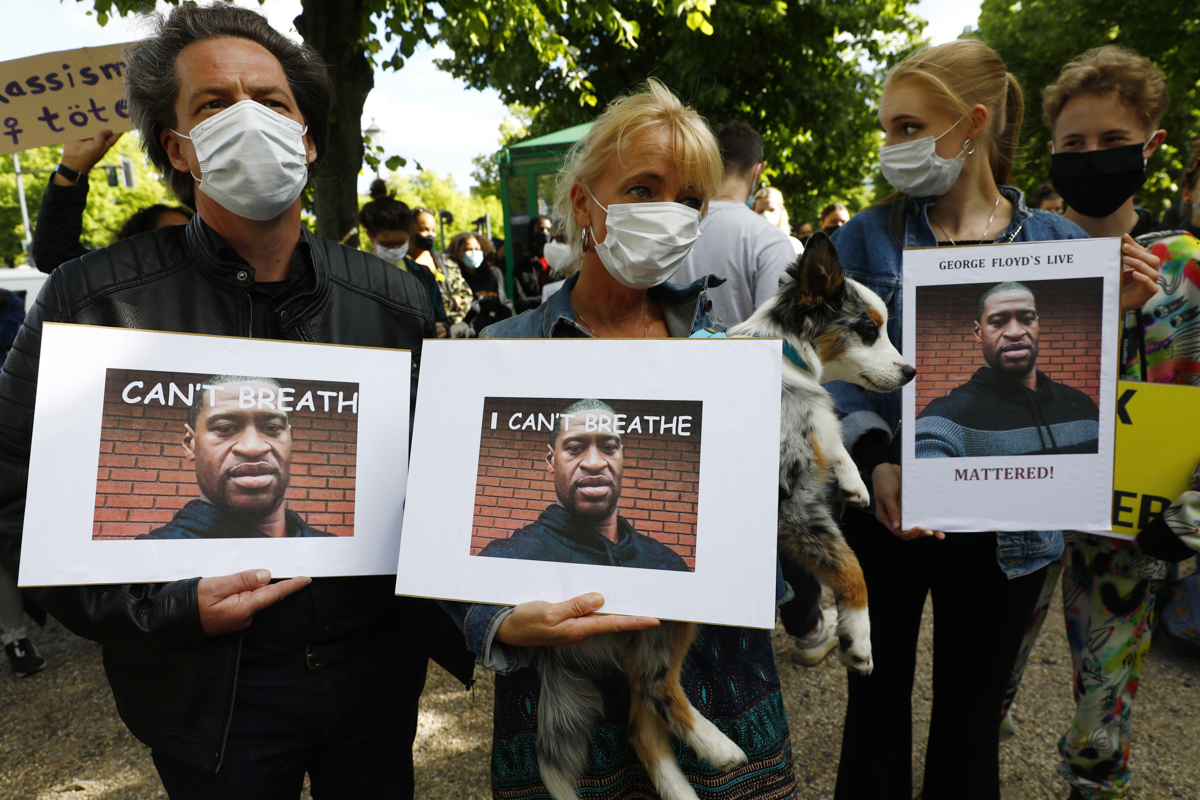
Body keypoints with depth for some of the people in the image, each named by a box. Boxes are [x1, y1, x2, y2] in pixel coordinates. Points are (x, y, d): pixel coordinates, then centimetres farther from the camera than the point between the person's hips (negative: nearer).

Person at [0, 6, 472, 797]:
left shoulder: (396, 301, -3)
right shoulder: (94, 301, -10)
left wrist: (445, 631, -4)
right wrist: (164, 607, -17)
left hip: (381, 669, 3)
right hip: (214, 696, -2)